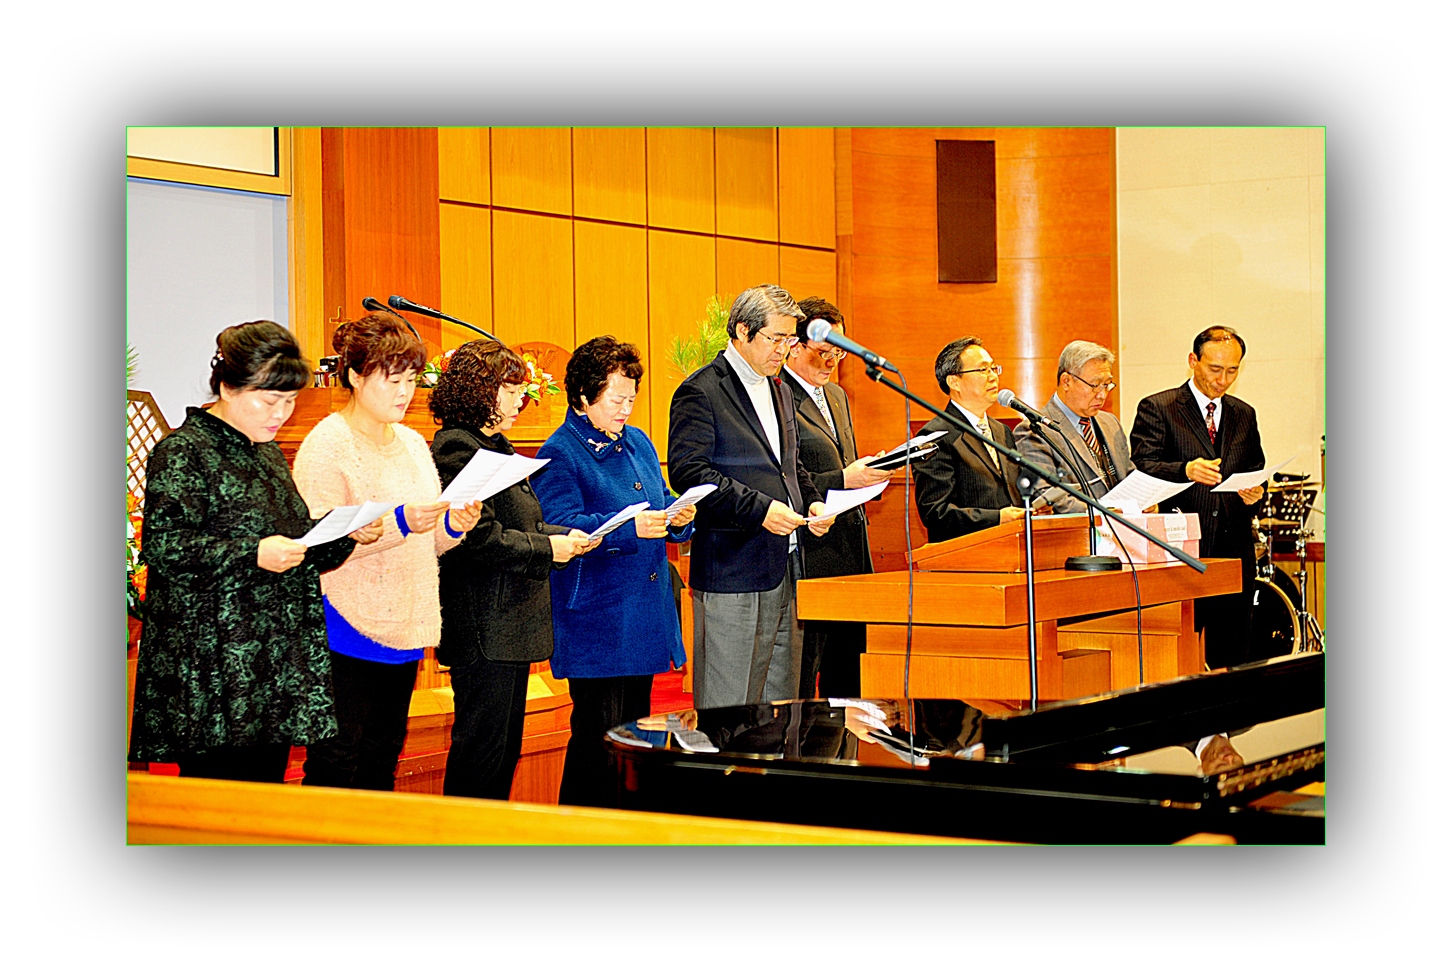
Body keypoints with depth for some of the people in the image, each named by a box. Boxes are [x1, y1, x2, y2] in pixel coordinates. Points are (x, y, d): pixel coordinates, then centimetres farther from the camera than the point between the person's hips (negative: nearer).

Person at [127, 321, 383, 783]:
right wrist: (253, 554, -24)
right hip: (212, 675, -8)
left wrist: (346, 535, 6)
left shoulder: (269, 453, 19)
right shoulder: (182, 453, -7)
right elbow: (163, 547, -16)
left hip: (278, 671, 8)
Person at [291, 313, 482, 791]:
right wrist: (399, 522, -26)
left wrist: (453, 526, -3)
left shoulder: (412, 443, 16)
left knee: (381, 766, 10)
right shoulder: (326, 444, -8)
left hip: (404, 630, 7)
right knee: (334, 767, -5)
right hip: (348, 630, -7)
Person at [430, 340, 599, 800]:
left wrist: (563, 535, 5)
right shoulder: (457, 449, -14)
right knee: (482, 747, -5)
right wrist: (546, 548, -16)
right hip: (483, 627, -10)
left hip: (512, 622, 10)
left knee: (507, 745, 14)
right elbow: (479, 538, -22)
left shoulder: (495, 446, 18)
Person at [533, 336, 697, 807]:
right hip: (595, 622, -8)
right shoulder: (560, 454, -8)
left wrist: (678, 518, -4)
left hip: (646, 617, 8)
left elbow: (662, 503, 20)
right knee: (600, 737, -7)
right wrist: (630, 527, -30)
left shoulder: (638, 442, 15)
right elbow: (562, 528, -19)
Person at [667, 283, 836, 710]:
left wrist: (812, 501, 7)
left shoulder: (778, 389, 19)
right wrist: (759, 509, -22)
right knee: (729, 711, -4)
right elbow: (688, 472, -17)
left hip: (784, 570, 8)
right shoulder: (700, 392, -8)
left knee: (780, 706, 11)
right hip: (732, 573, -8)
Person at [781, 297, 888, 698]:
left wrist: (867, 472, 6)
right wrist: (843, 479, -21)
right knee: (799, 683, -4)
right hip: (809, 557, -9)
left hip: (851, 556, 9)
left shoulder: (836, 395, 19)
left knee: (846, 677, 11)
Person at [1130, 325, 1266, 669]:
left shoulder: (1244, 415, 18)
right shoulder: (1157, 409, 1)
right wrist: (1186, 470, -28)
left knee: (1233, 660, 6)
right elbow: (1142, 468, -10)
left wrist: (1255, 493, -2)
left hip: (1235, 551, 5)